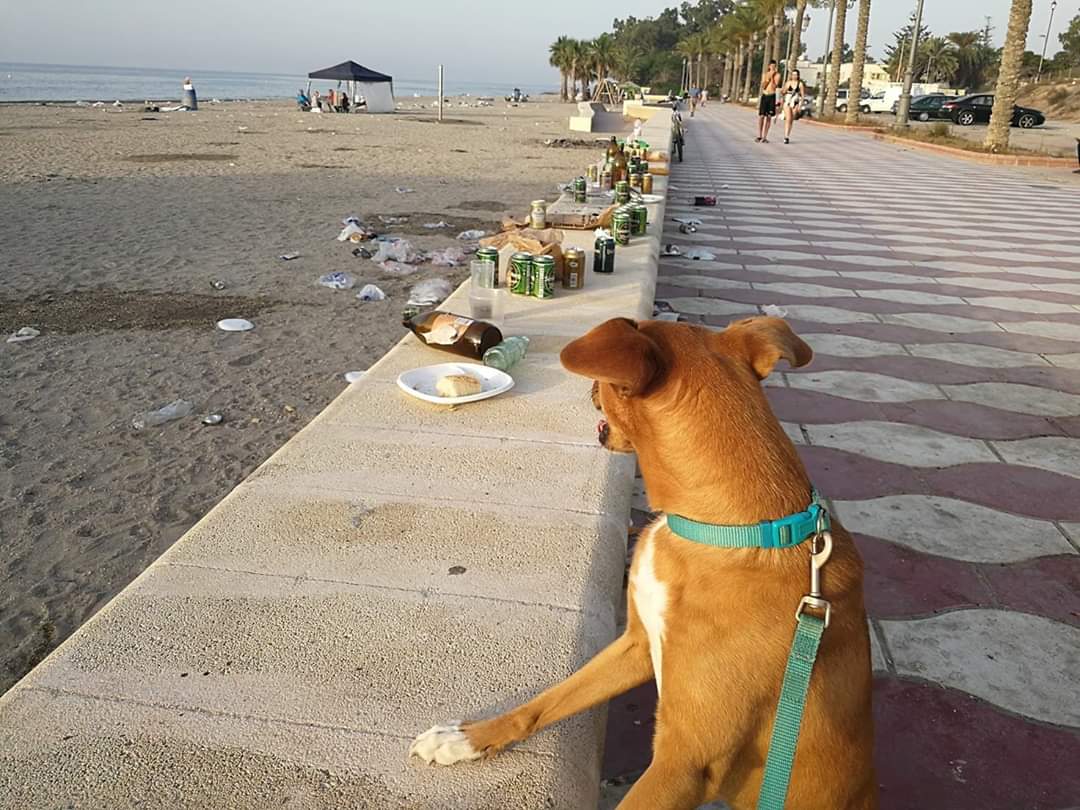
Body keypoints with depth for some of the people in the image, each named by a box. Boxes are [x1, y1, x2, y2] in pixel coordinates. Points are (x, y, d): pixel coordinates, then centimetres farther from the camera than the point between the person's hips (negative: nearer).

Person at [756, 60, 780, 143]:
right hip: (764, 96, 2)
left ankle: (765, 137, 2)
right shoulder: (766, 74, 7)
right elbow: (763, 86, 0)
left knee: (769, 117, -1)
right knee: (761, 116, -1)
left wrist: (772, 77, -14)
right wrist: (768, 78, -11)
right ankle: (759, 136, 7)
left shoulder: (777, 75, -1)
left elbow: (774, 87, -10)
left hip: (772, 97, -2)